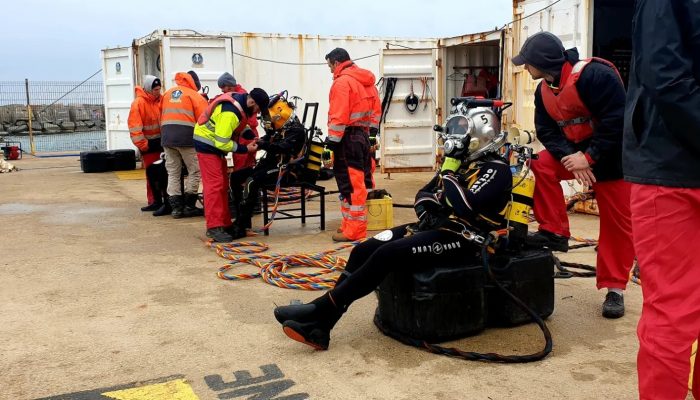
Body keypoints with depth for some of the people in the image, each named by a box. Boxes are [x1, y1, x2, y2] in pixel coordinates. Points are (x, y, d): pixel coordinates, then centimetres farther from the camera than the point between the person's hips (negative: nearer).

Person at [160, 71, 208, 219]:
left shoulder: (167, 94, 19)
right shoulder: (193, 95, 2)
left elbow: (161, 117, 18)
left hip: (167, 137, 6)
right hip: (187, 138, -5)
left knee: (173, 173, 10)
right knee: (194, 171, 3)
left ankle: (176, 207, 7)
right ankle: (189, 206, 3)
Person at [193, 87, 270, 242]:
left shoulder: (240, 101, -1)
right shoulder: (230, 113, -30)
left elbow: (241, 124, 16)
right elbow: (222, 143, -29)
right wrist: (245, 149, -21)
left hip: (216, 144, 10)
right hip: (207, 144, -10)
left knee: (223, 185, 11)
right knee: (215, 185, -14)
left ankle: (225, 224, 16)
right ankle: (214, 228, -15)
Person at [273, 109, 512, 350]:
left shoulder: (496, 169, -9)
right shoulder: (463, 162, 17)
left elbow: (465, 207, -25)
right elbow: (424, 193, 22)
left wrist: (449, 171, -15)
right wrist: (426, 210, 1)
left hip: (462, 238, -8)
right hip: (437, 226, 9)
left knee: (388, 254, -27)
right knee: (364, 250, -9)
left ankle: (323, 309, -22)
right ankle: (319, 326, -14)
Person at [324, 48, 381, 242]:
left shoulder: (342, 81, -12)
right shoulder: (366, 81, 15)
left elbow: (339, 115, -19)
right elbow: (375, 110, 17)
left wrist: (333, 139, -15)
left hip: (348, 138, -9)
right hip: (363, 135, 9)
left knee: (350, 184, -6)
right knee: (359, 181, 13)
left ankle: (354, 231, -4)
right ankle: (351, 224, 22)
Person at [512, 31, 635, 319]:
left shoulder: (594, 75, -26)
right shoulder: (544, 91, 0)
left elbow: (617, 121, -29)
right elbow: (547, 131, -4)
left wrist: (589, 157, -27)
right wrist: (569, 158, -21)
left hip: (613, 157, -7)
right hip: (576, 153, 7)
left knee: (616, 224, -2)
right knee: (541, 166, -16)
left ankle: (614, 288, 9)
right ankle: (554, 232, -6)